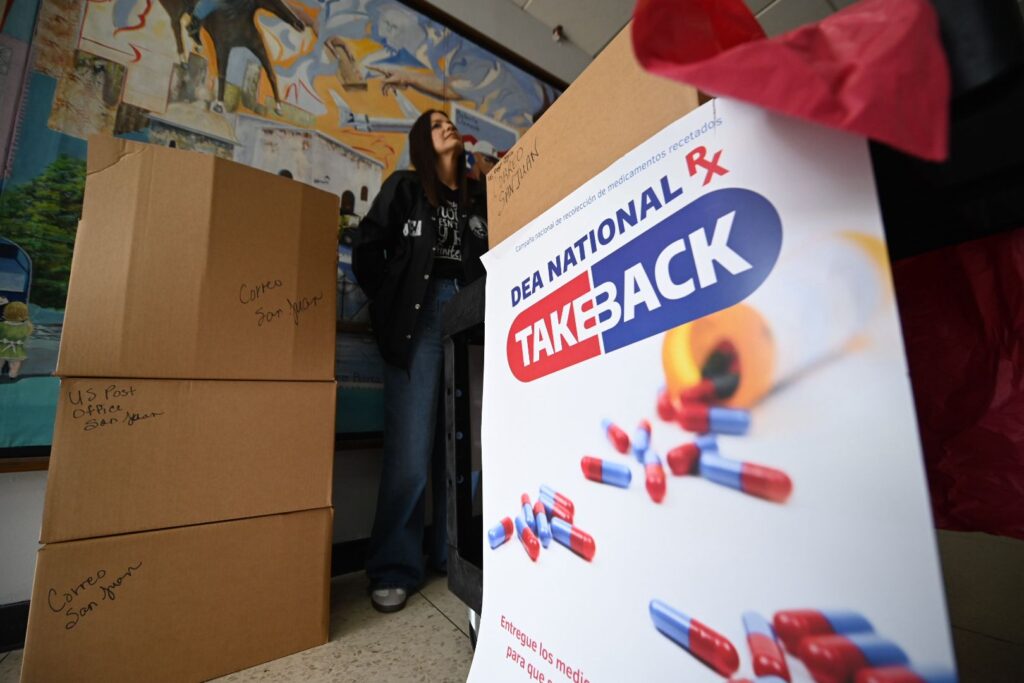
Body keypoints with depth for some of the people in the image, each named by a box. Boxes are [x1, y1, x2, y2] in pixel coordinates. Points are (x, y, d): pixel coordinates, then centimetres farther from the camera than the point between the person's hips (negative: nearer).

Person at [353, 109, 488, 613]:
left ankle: (453, 554, 18)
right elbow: (367, 248, 9)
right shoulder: (404, 187, 15)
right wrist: (389, 305, 2)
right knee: (410, 448, -6)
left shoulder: (479, 195, 22)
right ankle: (394, 569, 9)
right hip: (419, 319, -2)